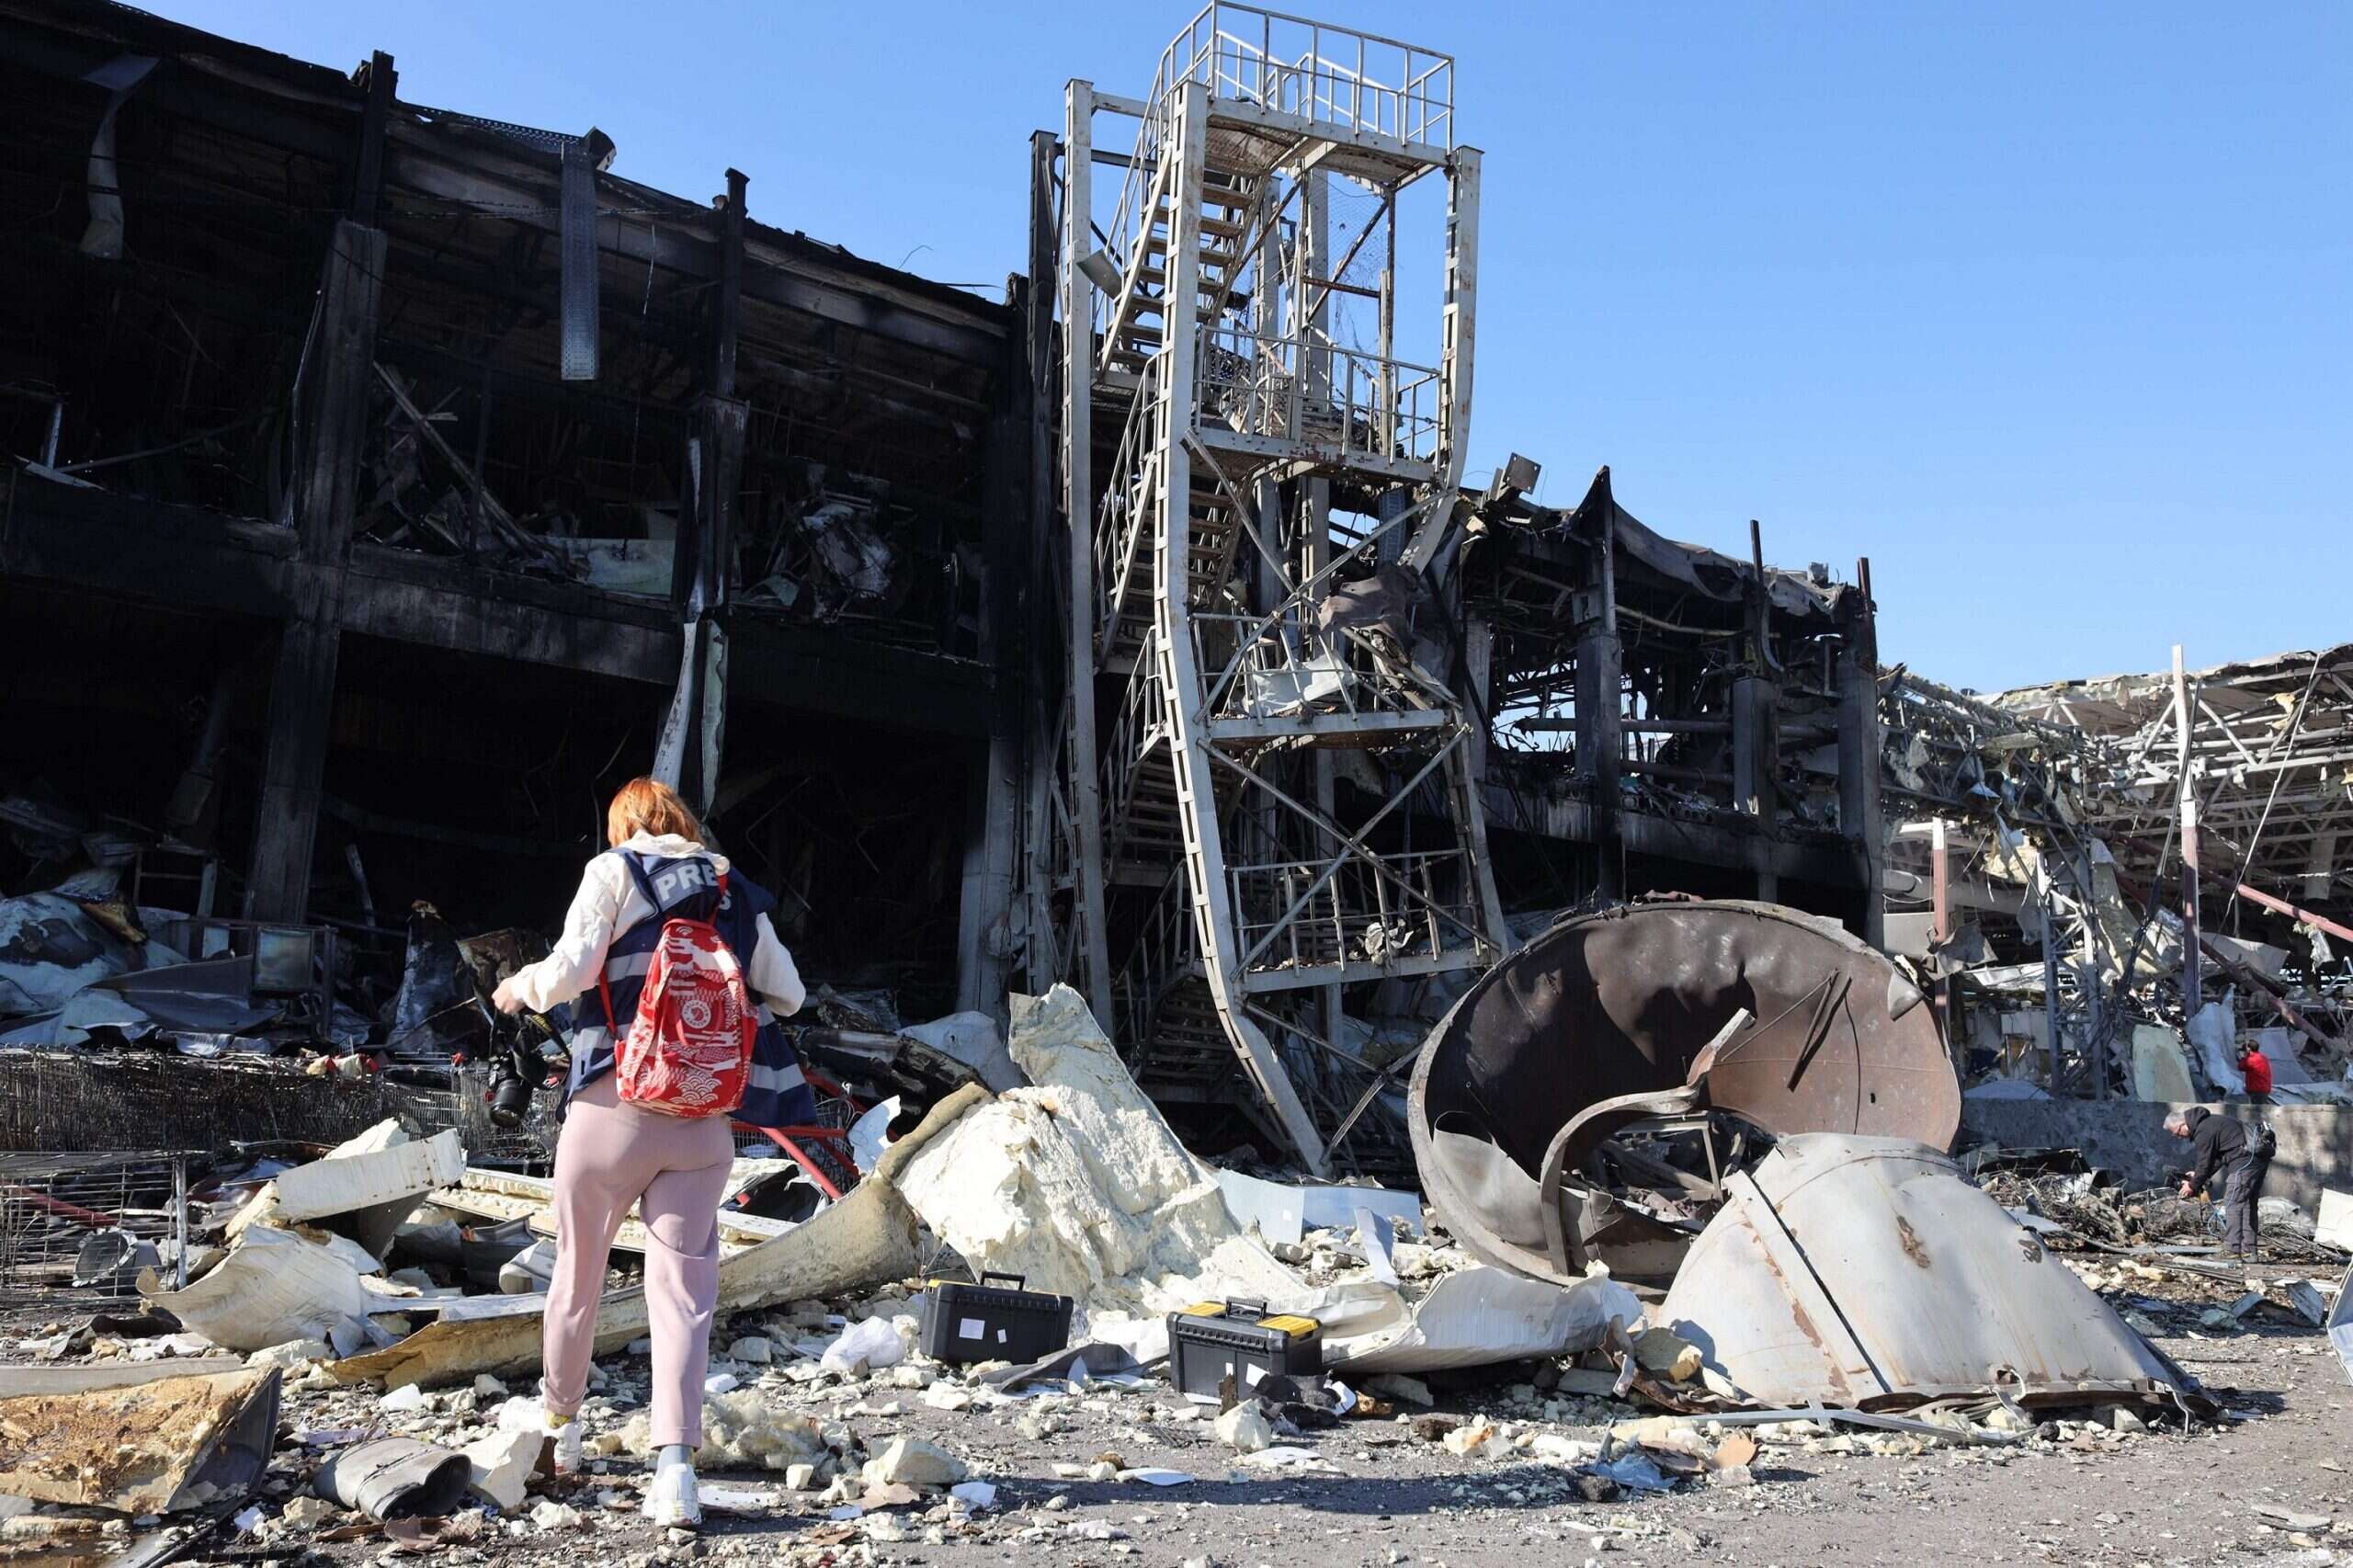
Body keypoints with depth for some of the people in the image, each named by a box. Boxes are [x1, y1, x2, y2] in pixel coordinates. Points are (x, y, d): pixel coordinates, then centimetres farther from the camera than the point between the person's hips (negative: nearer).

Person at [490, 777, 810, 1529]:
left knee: (578, 1268, 17)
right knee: (682, 1288, 2)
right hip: (705, 1119, 2)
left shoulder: (614, 871, 2)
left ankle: (558, 1424, 35)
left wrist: (522, 986, 12)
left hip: (614, 1105, -2)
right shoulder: (737, 894, 12)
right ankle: (675, 1463, -10)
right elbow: (788, 995, 13)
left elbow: (571, 969, -9)